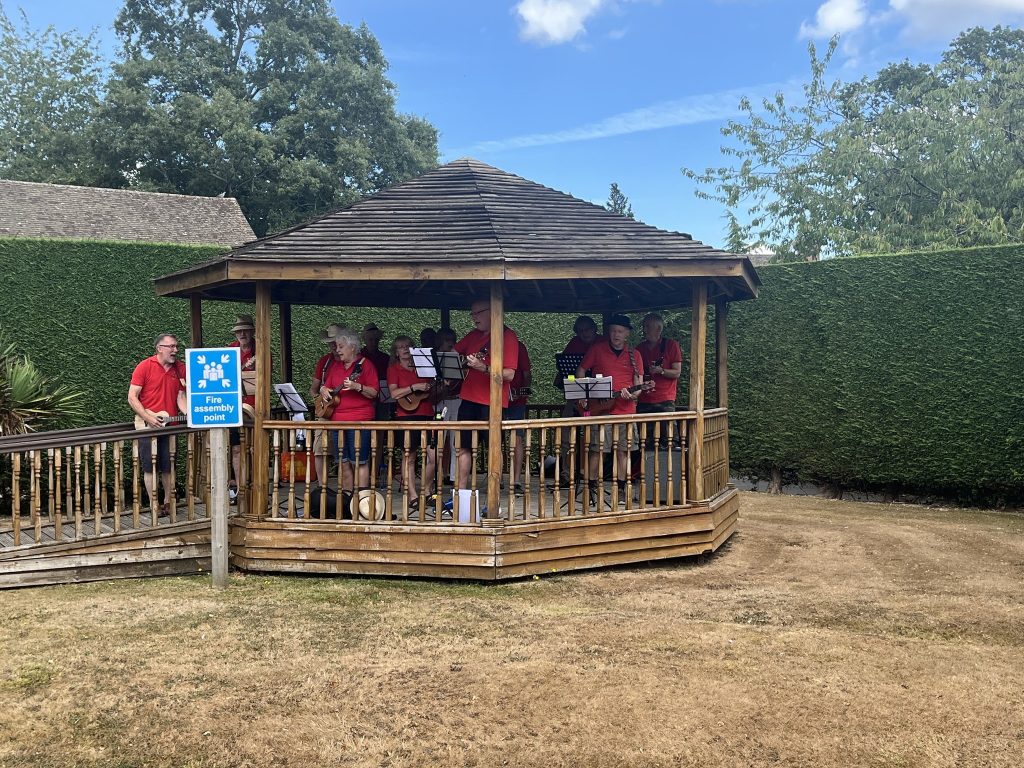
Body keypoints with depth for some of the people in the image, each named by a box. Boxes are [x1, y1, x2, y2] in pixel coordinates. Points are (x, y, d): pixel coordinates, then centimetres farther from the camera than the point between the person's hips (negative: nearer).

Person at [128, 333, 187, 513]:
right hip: (147, 427, -3)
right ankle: (154, 504, 11)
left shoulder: (180, 369, 6)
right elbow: (132, 397, -7)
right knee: (150, 467, 3)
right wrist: (148, 418, -16)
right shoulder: (145, 367, -5)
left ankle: (168, 502, 20)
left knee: (168, 466, 8)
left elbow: (180, 397, 6)